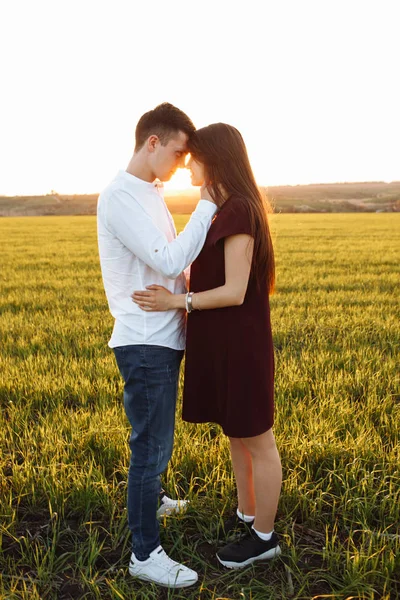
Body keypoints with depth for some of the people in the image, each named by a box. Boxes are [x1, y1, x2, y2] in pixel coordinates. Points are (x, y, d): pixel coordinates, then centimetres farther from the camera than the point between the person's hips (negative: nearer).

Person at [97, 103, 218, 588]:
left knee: (155, 440, 25)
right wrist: (209, 205, -19)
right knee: (151, 447, 1)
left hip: (163, 339, 9)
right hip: (146, 345, -9)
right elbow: (170, 262, -24)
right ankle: (144, 554, 17)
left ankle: (147, 500, 47)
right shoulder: (119, 198, -17)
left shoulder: (150, 194, 12)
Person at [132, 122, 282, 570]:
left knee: (256, 440, 7)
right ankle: (246, 515, 38)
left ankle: (264, 536, 25)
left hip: (239, 344, -9)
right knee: (236, 435, 20)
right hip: (222, 341, 9)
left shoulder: (238, 212, -20)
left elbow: (234, 291, -22)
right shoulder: (227, 210, 10)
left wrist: (177, 302, -19)